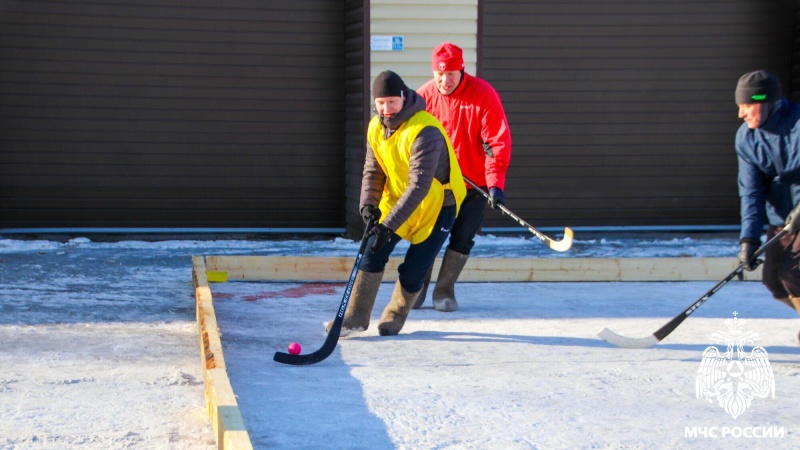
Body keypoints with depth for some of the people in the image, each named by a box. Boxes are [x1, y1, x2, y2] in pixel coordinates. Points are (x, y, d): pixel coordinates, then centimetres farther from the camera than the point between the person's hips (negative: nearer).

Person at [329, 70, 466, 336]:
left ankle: (395, 317, 19)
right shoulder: (376, 127, -6)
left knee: (413, 270, -6)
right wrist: (368, 203, -19)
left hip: (437, 205, -6)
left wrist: (389, 224, -39)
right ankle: (356, 317, 2)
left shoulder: (424, 131, -31)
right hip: (396, 199, 6)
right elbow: (373, 170, 1)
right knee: (374, 251, -7)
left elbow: (419, 186, -35)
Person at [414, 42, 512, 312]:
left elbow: (499, 142, -17)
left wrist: (495, 183, -25)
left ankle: (445, 290, 15)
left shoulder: (484, 95, -16)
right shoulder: (424, 97, -8)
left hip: (474, 183, -2)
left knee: (462, 239, -2)